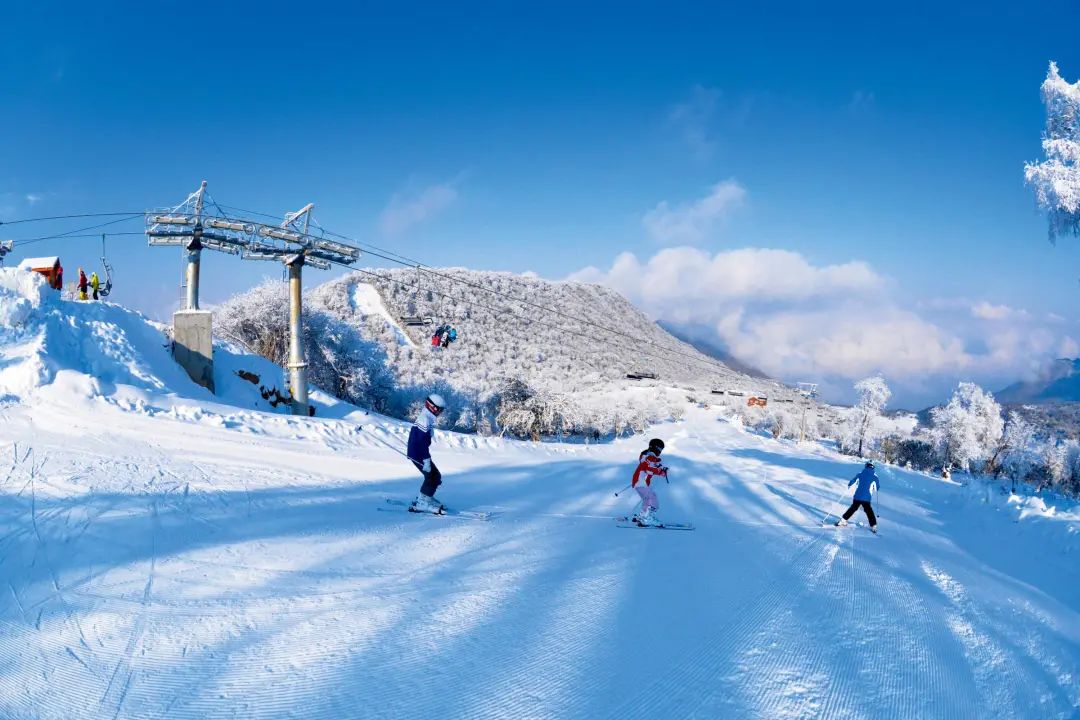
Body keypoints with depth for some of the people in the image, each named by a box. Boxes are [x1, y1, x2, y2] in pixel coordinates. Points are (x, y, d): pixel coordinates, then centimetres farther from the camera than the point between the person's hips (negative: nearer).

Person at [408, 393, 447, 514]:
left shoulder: (427, 419, 12)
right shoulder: (424, 420, -20)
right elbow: (422, 443, -24)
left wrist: (427, 458, 26)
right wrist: (426, 460, -24)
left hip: (419, 454, 10)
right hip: (418, 455, -10)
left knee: (436, 476, 14)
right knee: (433, 477, -8)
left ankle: (423, 498, 23)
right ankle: (422, 504, -4)